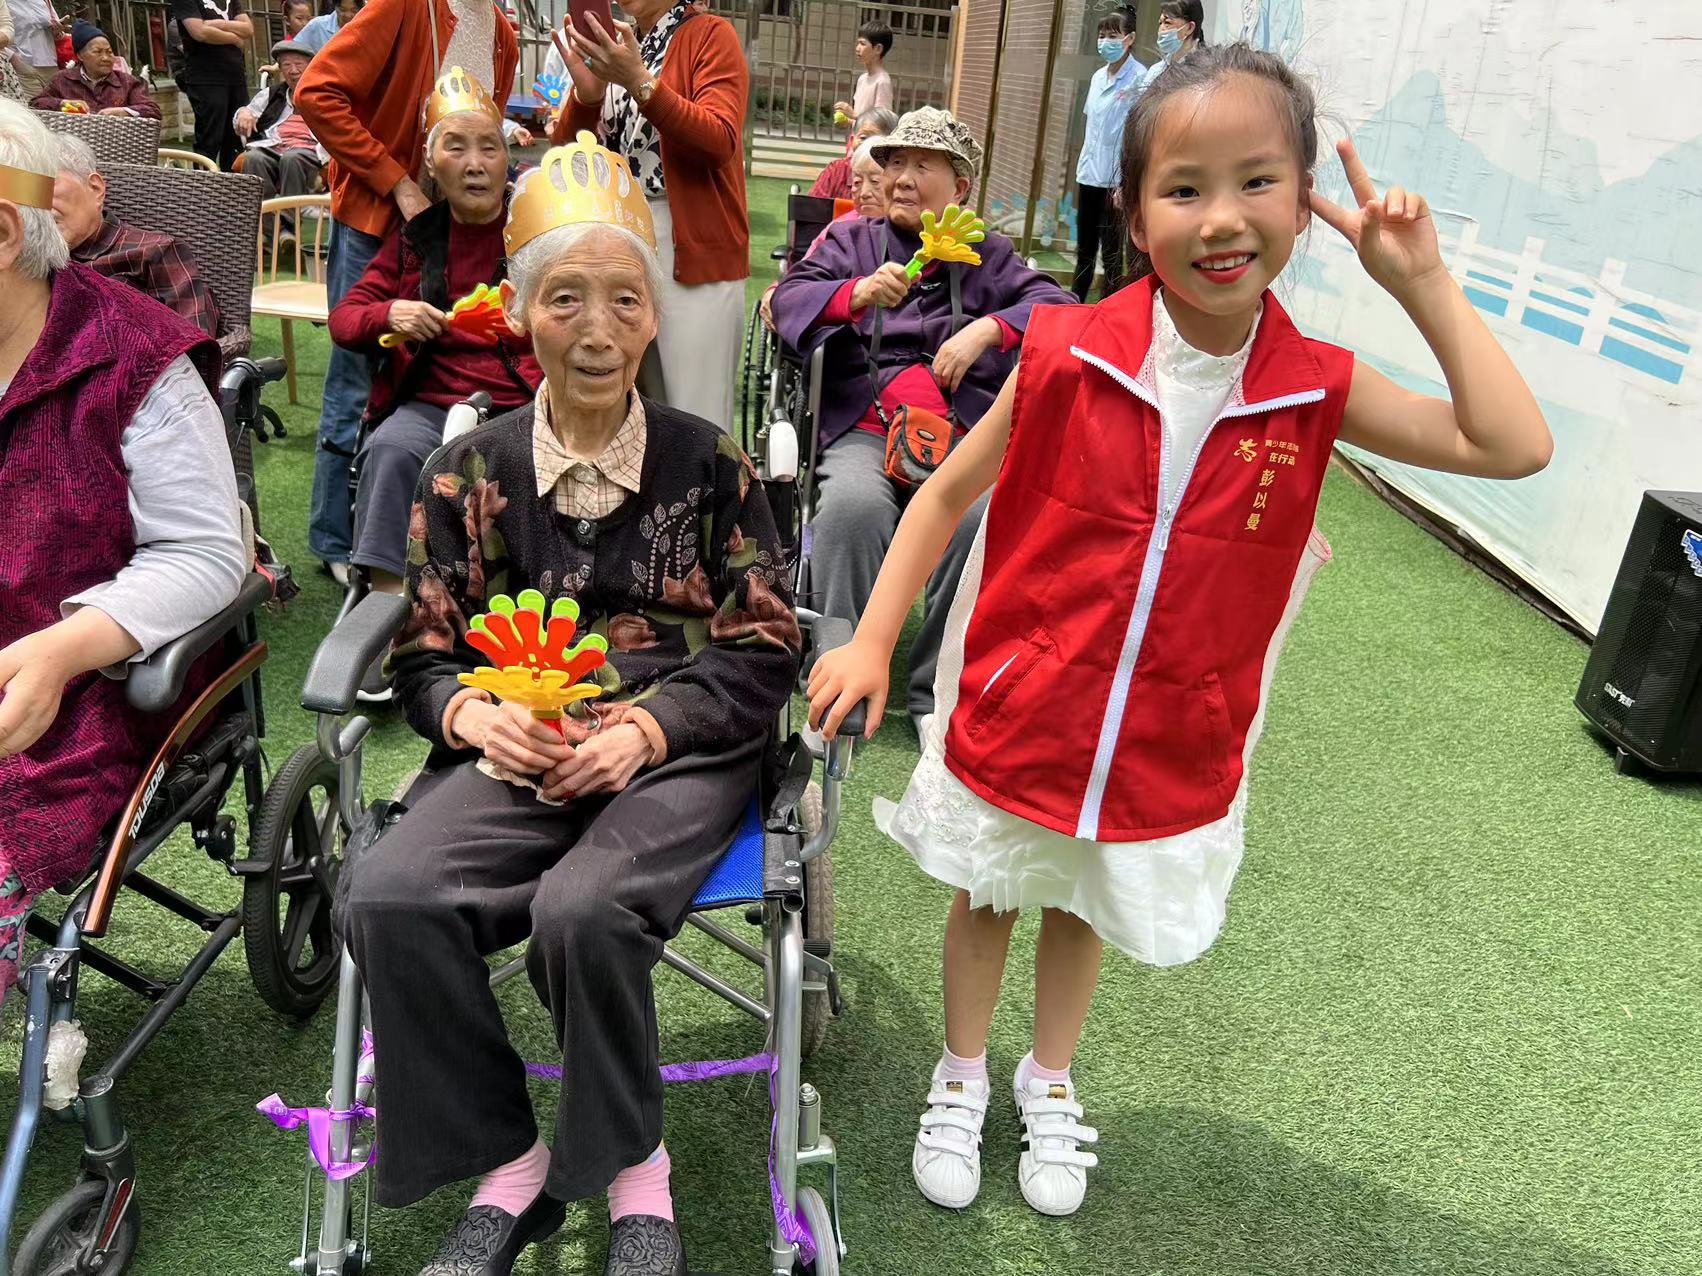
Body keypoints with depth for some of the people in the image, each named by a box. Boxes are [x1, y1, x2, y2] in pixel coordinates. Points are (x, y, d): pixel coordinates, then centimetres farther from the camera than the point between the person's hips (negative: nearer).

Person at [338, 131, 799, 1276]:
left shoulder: (711, 464, 4)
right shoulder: (471, 472, 10)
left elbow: (764, 655, 2)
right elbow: (425, 653, 12)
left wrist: (646, 729, -14)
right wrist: (476, 716, -12)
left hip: (680, 750, -2)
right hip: (517, 749, 3)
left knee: (583, 909, -33)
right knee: (389, 901, -26)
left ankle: (633, 1170, -2)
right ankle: (510, 1166, -3)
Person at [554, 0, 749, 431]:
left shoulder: (711, 35, -1)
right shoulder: (612, 43, 15)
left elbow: (721, 141, -15)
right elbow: (567, 148, 9)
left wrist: (640, 82, -24)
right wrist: (585, 91, -11)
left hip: (692, 248, -5)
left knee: (695, 425, -7)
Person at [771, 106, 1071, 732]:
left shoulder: (986, 255, 24)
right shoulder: (850, 237, 22)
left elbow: (1057, 305, 10)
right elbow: (788, 298, 6)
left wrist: (988, 328, -8)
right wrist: (856, 294, -14)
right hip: (863, 427, 0)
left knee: (978, 517, -32)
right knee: (853, 504, -35)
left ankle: (937, 694, -15)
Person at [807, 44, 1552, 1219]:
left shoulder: (1319, 391, -10)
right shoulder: (1067, 356, -16)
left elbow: (1515, 447, -13)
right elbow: (949, 491, -6)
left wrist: (1424, 284, -16)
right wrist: (872, 644, -8)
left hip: (1169, 751, 2)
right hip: (1016, 717, -1)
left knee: (1085, 913, 24)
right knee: (987, 900, 20)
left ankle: (1052, 1082, 53)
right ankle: (962, 1077, 49)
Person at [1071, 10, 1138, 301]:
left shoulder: (1139, 78, -10)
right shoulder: (1098, 77, 12)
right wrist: (1081, 171, 17)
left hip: (1116, 179, -7)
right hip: (1089, 176, 7)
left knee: (1112, 253, 0)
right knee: (1084, 249, 16)